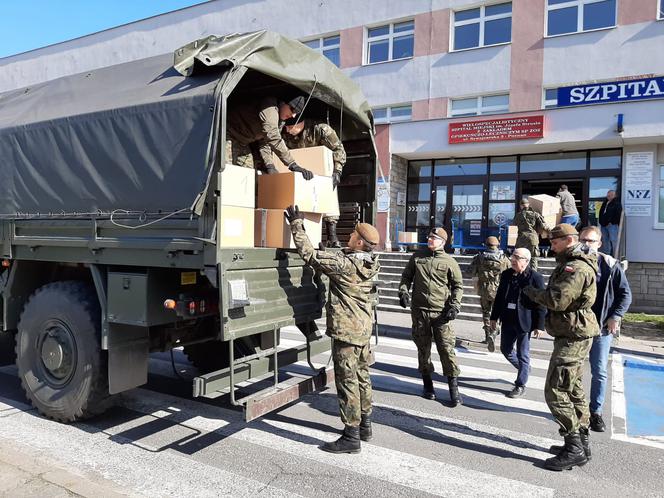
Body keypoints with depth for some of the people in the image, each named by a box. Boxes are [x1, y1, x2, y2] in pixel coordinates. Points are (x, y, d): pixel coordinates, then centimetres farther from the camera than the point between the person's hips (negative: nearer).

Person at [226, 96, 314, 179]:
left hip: (243, 142, 9)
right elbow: (273, 138, -40)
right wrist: (293, 165, -42)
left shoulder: (280, 119, -1)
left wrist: (269, 165, -19)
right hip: (230, 135, -9)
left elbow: (265, 141, -2)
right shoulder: (270, 108, -30)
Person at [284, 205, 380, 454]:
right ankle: (364, 425, 32)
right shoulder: (372, 263, 3)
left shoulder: (343, 264, -22)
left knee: (347, 382, -2)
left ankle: (351, 436, 5)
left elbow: (309, 254, -20)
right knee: (362, 377, 18)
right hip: (364, 330, 9)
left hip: (346, 331, -9)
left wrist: (296, 224, -12)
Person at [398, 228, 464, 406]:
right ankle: (427, 384, 26)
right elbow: (406, 276, 16)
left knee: (447, 349, -4)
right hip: (419, 311, 3)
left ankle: (454, 388, 8)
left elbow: (458, 285, 6)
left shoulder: (449, 262, 0)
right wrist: (403, 291, -3)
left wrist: (454, 305, -6)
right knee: (423, 348, 11)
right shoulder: (417, 257, 7)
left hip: (441, 313, -2)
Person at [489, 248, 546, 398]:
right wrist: (494, 317, 11)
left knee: (523, 354, 5)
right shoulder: (506, 274, 5)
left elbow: (541, 303, -10)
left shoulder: (535, 277, -12)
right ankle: (524, 369, 42)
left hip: (524, 322, -6)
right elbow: (499, 297, 11)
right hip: (508, 320, 6)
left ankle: (520, 385, 20)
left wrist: (539, 325, -11)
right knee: (505, 350, 16)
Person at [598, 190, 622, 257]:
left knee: (613, 240, -8)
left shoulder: (616, 204, -6)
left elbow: (617, 215, -14)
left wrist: (612, 222, -17)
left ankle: (614, 255, -4)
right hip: (604, 225, 9)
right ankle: (606, 254, 21)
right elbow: (601, 213, 22)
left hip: (612, 225, -8)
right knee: (605, 240, 13)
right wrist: (601, 221, 11)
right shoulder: (605, 203, 19)